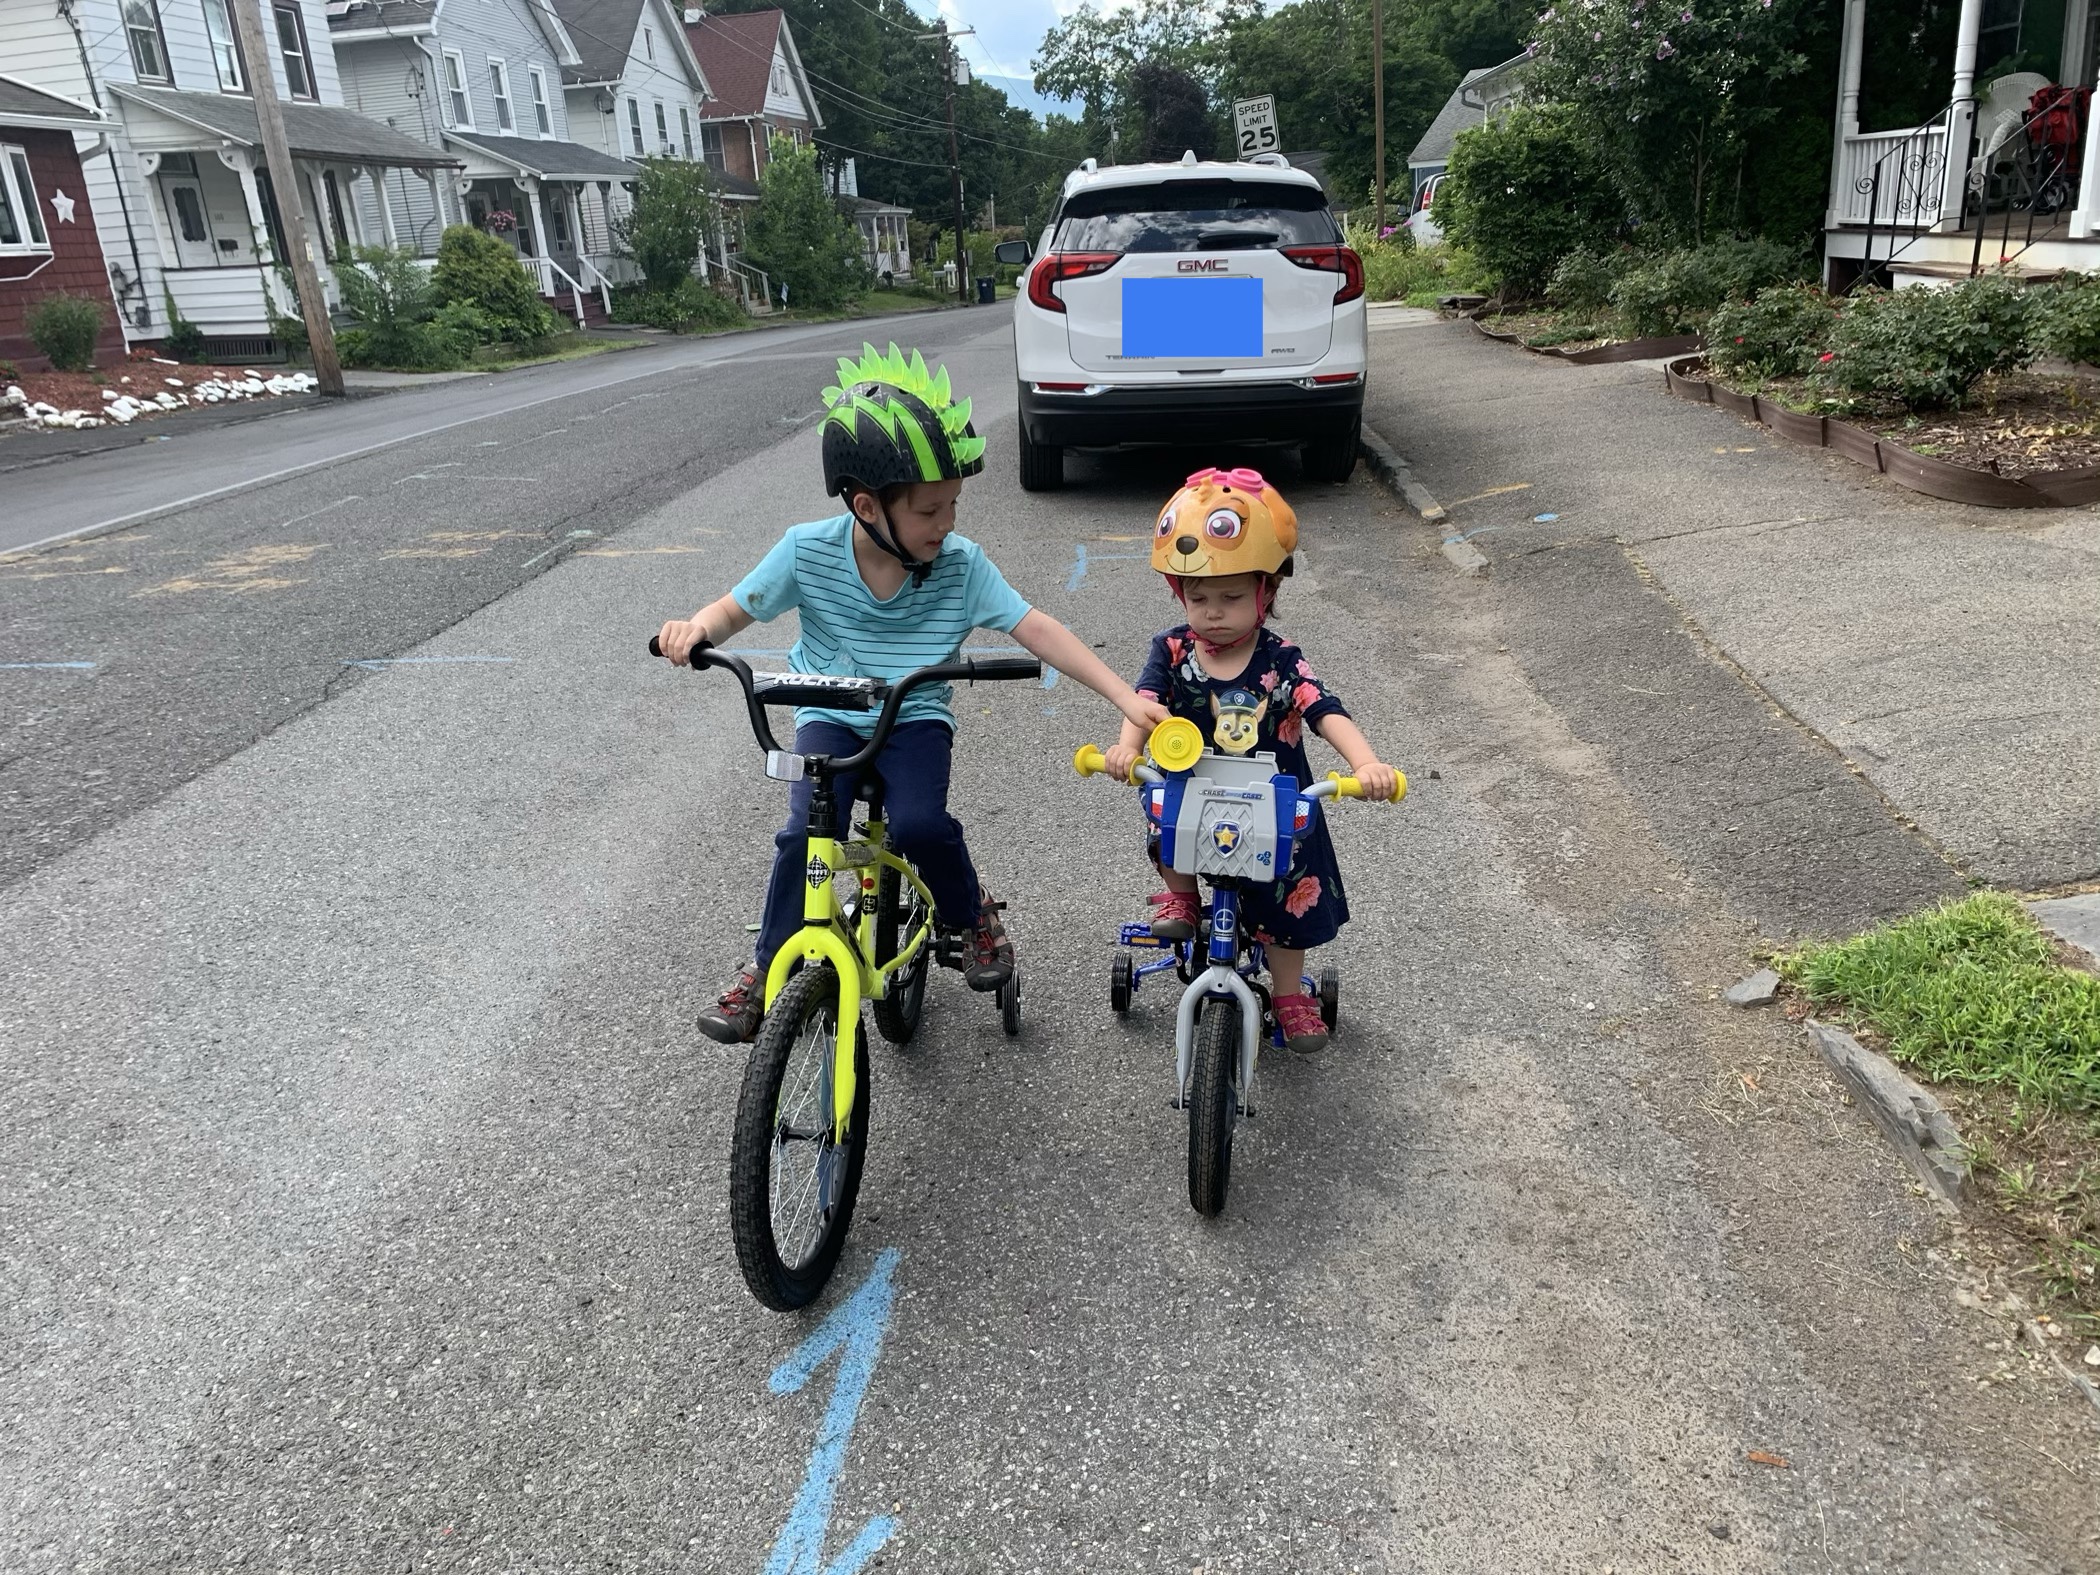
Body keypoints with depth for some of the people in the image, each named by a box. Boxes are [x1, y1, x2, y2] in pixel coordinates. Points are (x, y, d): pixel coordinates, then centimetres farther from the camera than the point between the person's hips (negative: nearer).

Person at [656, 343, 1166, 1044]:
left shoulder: (961, 564, -15)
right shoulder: (808, 549, -15)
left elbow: (1037, 629, -18)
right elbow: (737, 606, -2)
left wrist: (1125, 696, -25)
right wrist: (696, 628, -26)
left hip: (915, 720, 0)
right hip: (830, 717, 1)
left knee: (921, 826, -26)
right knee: (805, 831, -21)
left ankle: (971, 913, 8)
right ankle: (768, 968, 2)